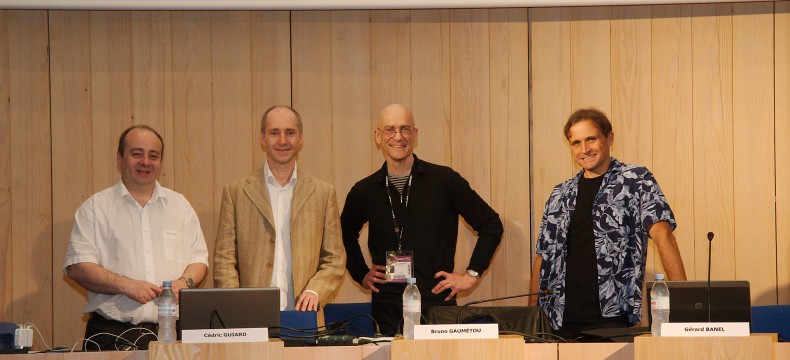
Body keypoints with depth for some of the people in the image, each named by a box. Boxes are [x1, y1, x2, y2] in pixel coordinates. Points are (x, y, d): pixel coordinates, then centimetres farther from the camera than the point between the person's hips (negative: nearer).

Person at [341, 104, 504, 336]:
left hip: (437, 306, -2)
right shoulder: (364, 191, 8)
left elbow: (491, 225, 6)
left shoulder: (445, 181, 1)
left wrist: (471, 274, 1)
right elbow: (346, 235, 28)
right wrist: (362, 275, 17)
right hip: (388, 313, 2)